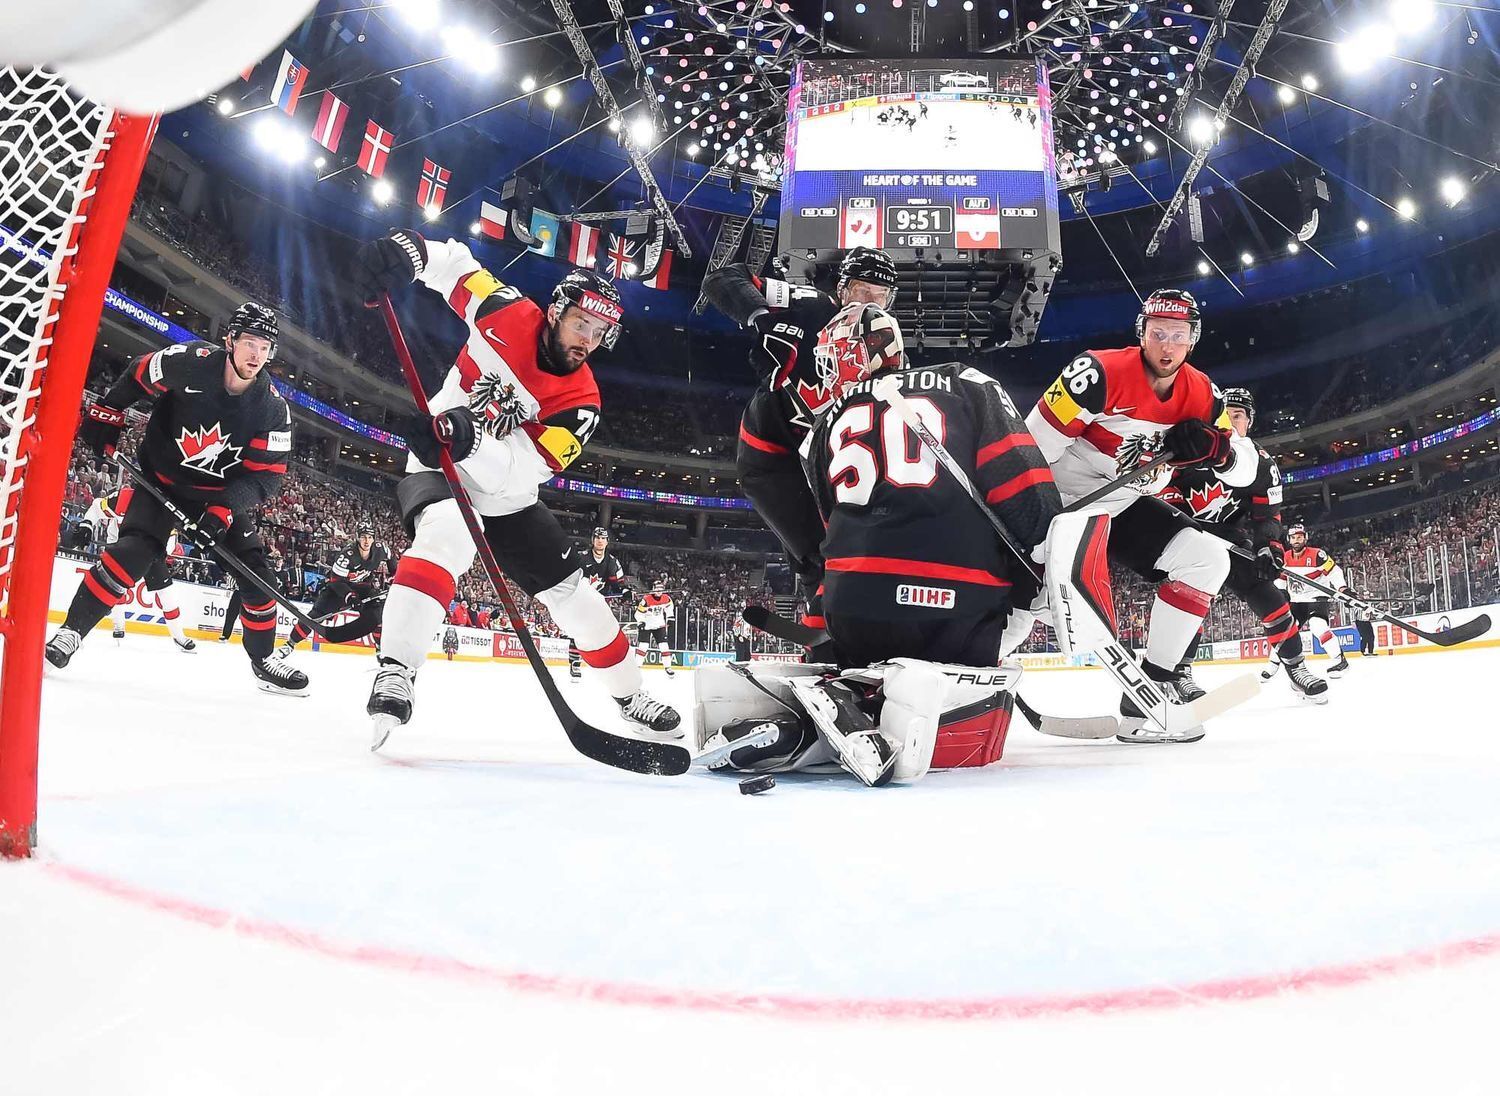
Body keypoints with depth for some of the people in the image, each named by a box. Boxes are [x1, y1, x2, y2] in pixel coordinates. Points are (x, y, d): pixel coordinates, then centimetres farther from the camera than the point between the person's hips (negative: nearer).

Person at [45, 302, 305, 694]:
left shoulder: (273, 408, -17)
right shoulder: (189, 362, -21)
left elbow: (267, 473, -17)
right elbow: (138, 376, 0)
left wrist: (226, 507, -28)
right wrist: (107, 413, -3)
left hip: (222, 494, 2)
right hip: (162, 478, -2)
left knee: (255, 572, -3)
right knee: (134, 551, -23)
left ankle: (263, 661, 12)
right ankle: (71, 631, -6)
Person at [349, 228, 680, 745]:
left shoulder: (581, 401, -16)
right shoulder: (510, 316, -16)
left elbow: (523, 469, -28)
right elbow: (453, 262, -3)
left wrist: (469, 440, -47)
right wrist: (405, 249, -25)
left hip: (507, 498, 3)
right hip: (438, 472, -3)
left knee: (573, 595, 3)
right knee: (446, 536, -38)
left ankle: (629, 694, 21)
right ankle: (394, 673, -37)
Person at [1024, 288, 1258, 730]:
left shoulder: (1202, 394, -2)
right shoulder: (1101, 373, -22)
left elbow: (1246, 470, 1)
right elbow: (1031, 445, -22)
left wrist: (1214, 446, -22)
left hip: (1128, 506, 6)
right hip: (1062, 500, -6)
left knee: (1208, 559, -7)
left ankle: (1156, 679, -1)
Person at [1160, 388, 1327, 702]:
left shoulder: (1263, 464, -1)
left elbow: (1268, 515, 1)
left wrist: (1271, 546, -16)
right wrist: (1173, 506, -21)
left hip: (1230, 538, 3)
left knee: (1269, 597, -5)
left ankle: (1296, 667, 11)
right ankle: (1179, 672, -14)